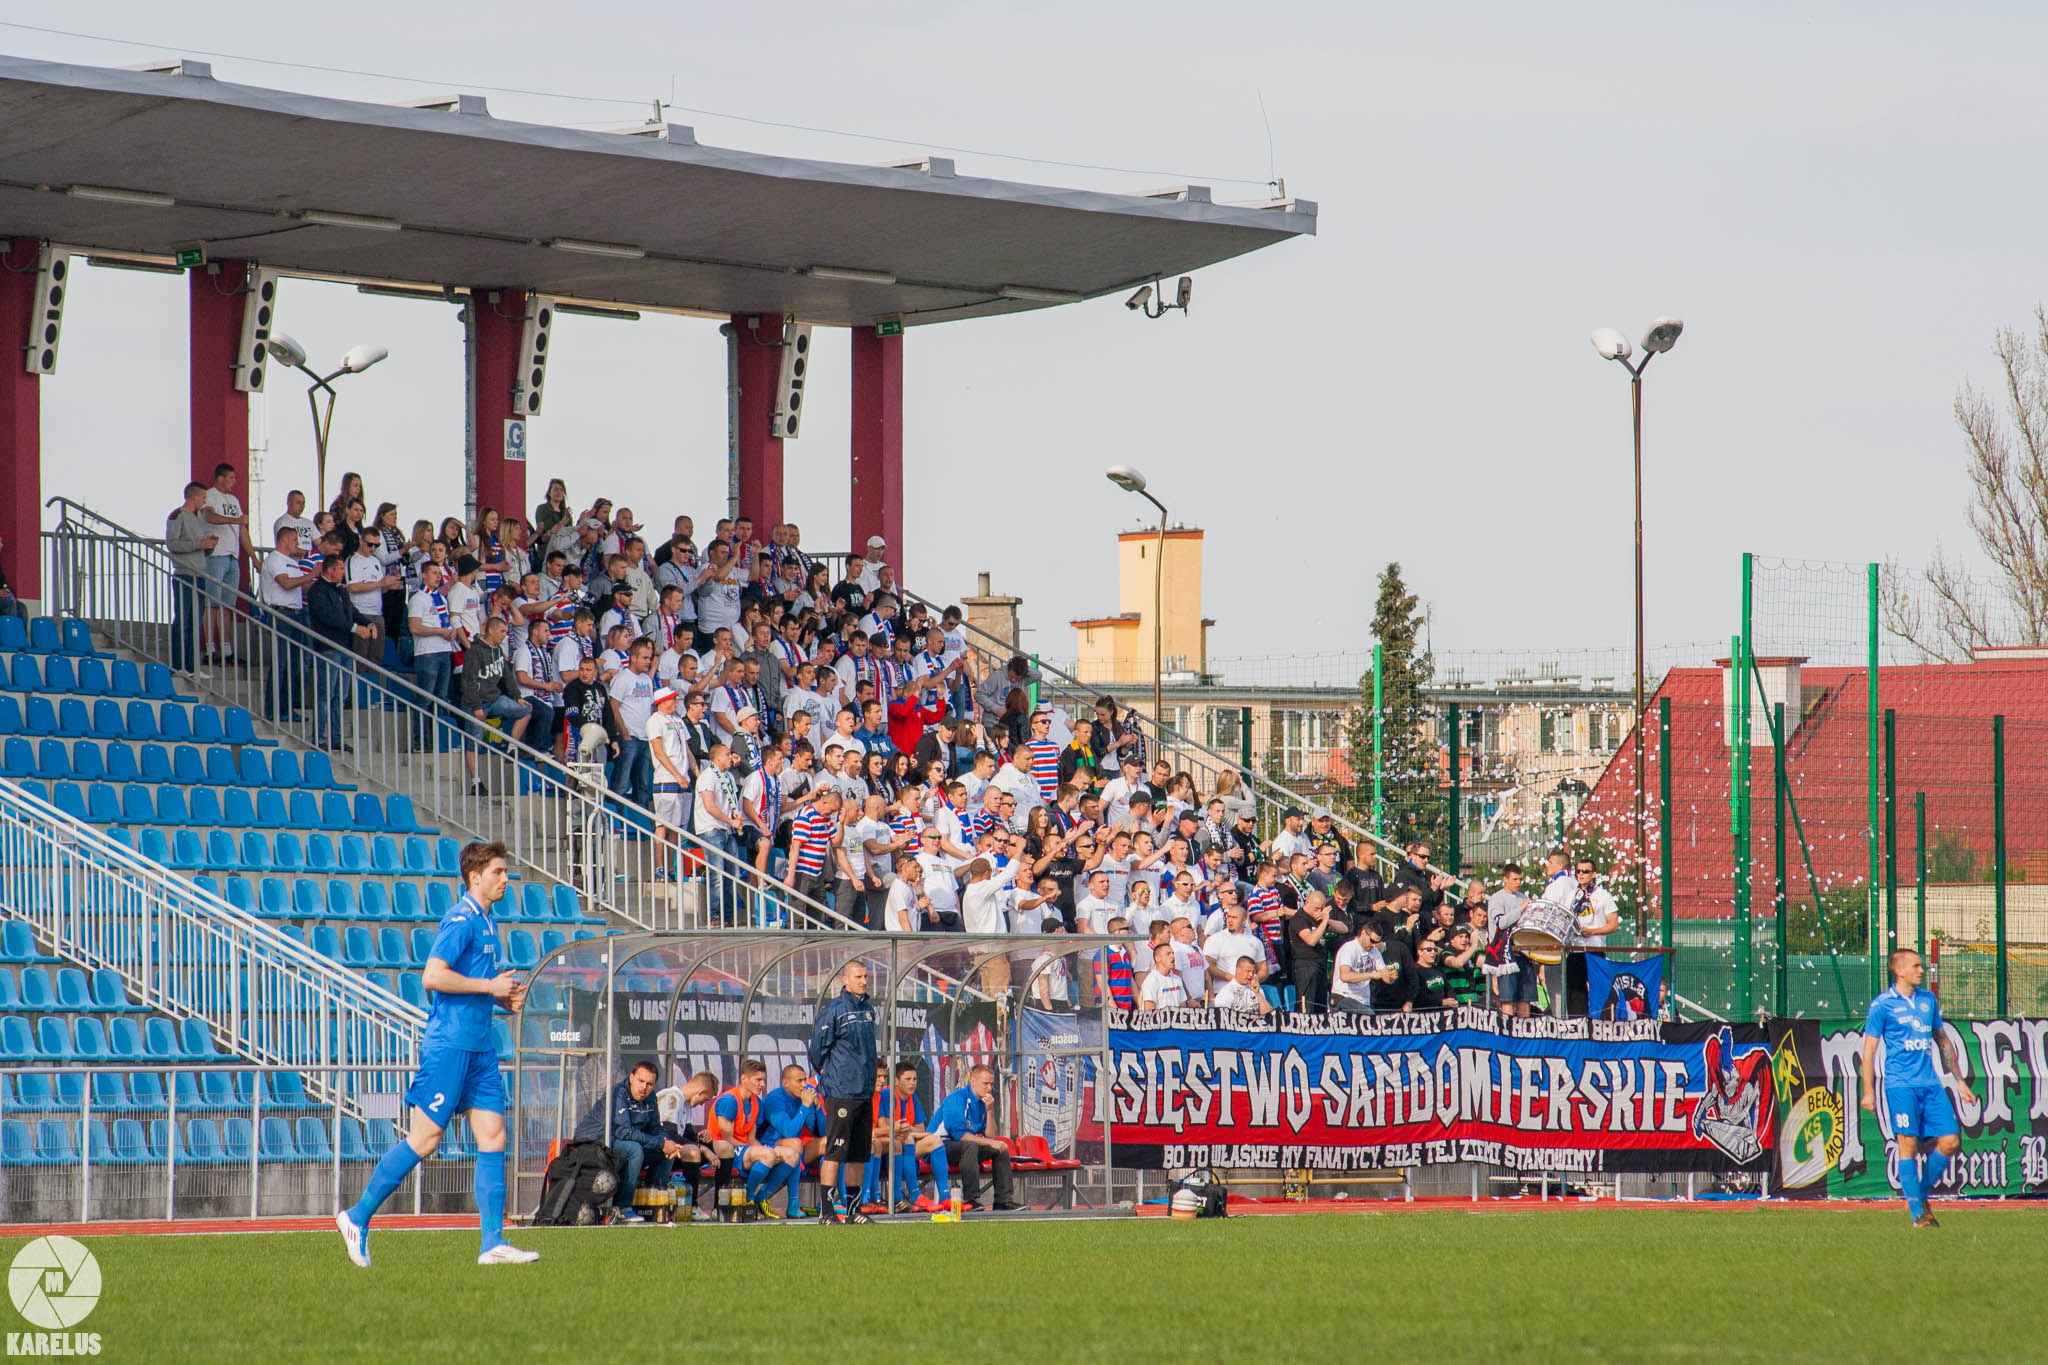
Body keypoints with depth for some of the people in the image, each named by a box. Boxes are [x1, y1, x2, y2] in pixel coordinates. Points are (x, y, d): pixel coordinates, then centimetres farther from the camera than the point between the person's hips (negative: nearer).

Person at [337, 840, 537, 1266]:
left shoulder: (486, 923, 16)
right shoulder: (461, 920, -12)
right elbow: (432, 976, -22)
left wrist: (506, 998, 10)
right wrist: (490, 986, -16)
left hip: (479, 1047, 9)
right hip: (450, 1045, -9)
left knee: (493, 1138, 1)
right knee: (424, 1139, -6)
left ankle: (492, 1243, -1)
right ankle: (358, 1217, 5)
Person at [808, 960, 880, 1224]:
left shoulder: (868, 1009, 14)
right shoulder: (833, 1011, -9)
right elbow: (818, 1048, -6)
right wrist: (826, 1076, 2)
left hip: (865, 1092, 8)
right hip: (840, 1093, -8)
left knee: (859, 1154, 10)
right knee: (835, 1152, -9)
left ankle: (853, 1210, 17)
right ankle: (827, 1210, -8)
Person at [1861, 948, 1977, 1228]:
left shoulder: (1928, 1000, 15)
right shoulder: (1882, 1005, -2)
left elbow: (1943, 1041, 24)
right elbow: (1869, 1050, -1)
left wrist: (1959, 1080, 22)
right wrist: (1868, 1092, -7)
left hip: (1931, 1083, 5)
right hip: (1900, 1084, -5)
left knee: (1950, 1142, -2)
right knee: (1908, 1144, -8)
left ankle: (1920, 1196, 16)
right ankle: (1917, 1213, -3)